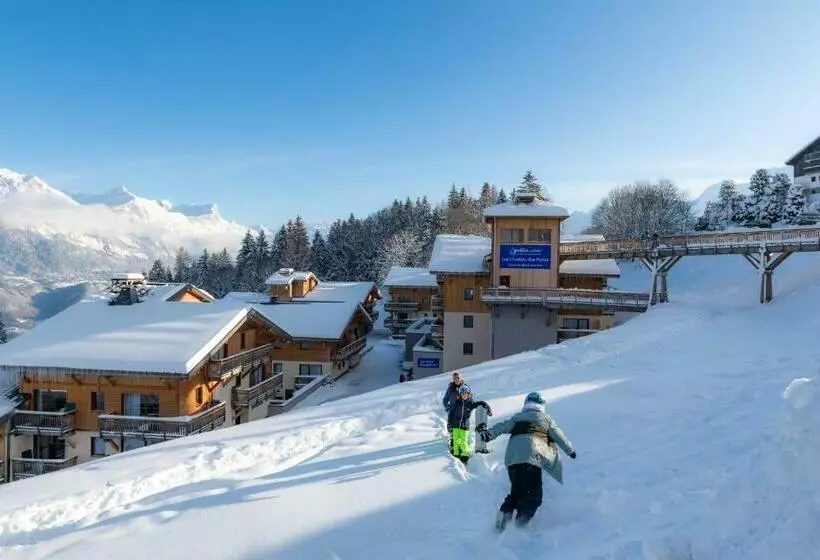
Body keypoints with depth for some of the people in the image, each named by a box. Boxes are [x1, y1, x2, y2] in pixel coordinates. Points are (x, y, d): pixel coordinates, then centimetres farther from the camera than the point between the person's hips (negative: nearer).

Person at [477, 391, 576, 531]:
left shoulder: (517, 417, 25)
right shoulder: (545, 417, 20)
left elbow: (503, 426, 9)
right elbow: (558, 436, 23)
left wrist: (489, 434, -4)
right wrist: (570, 450, 36)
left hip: (511, 457, 4)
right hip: (531, 456, -4)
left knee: (516, 490, 18)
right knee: (534, 493, 3)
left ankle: (506, 512, -4)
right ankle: (522, 519, -15)